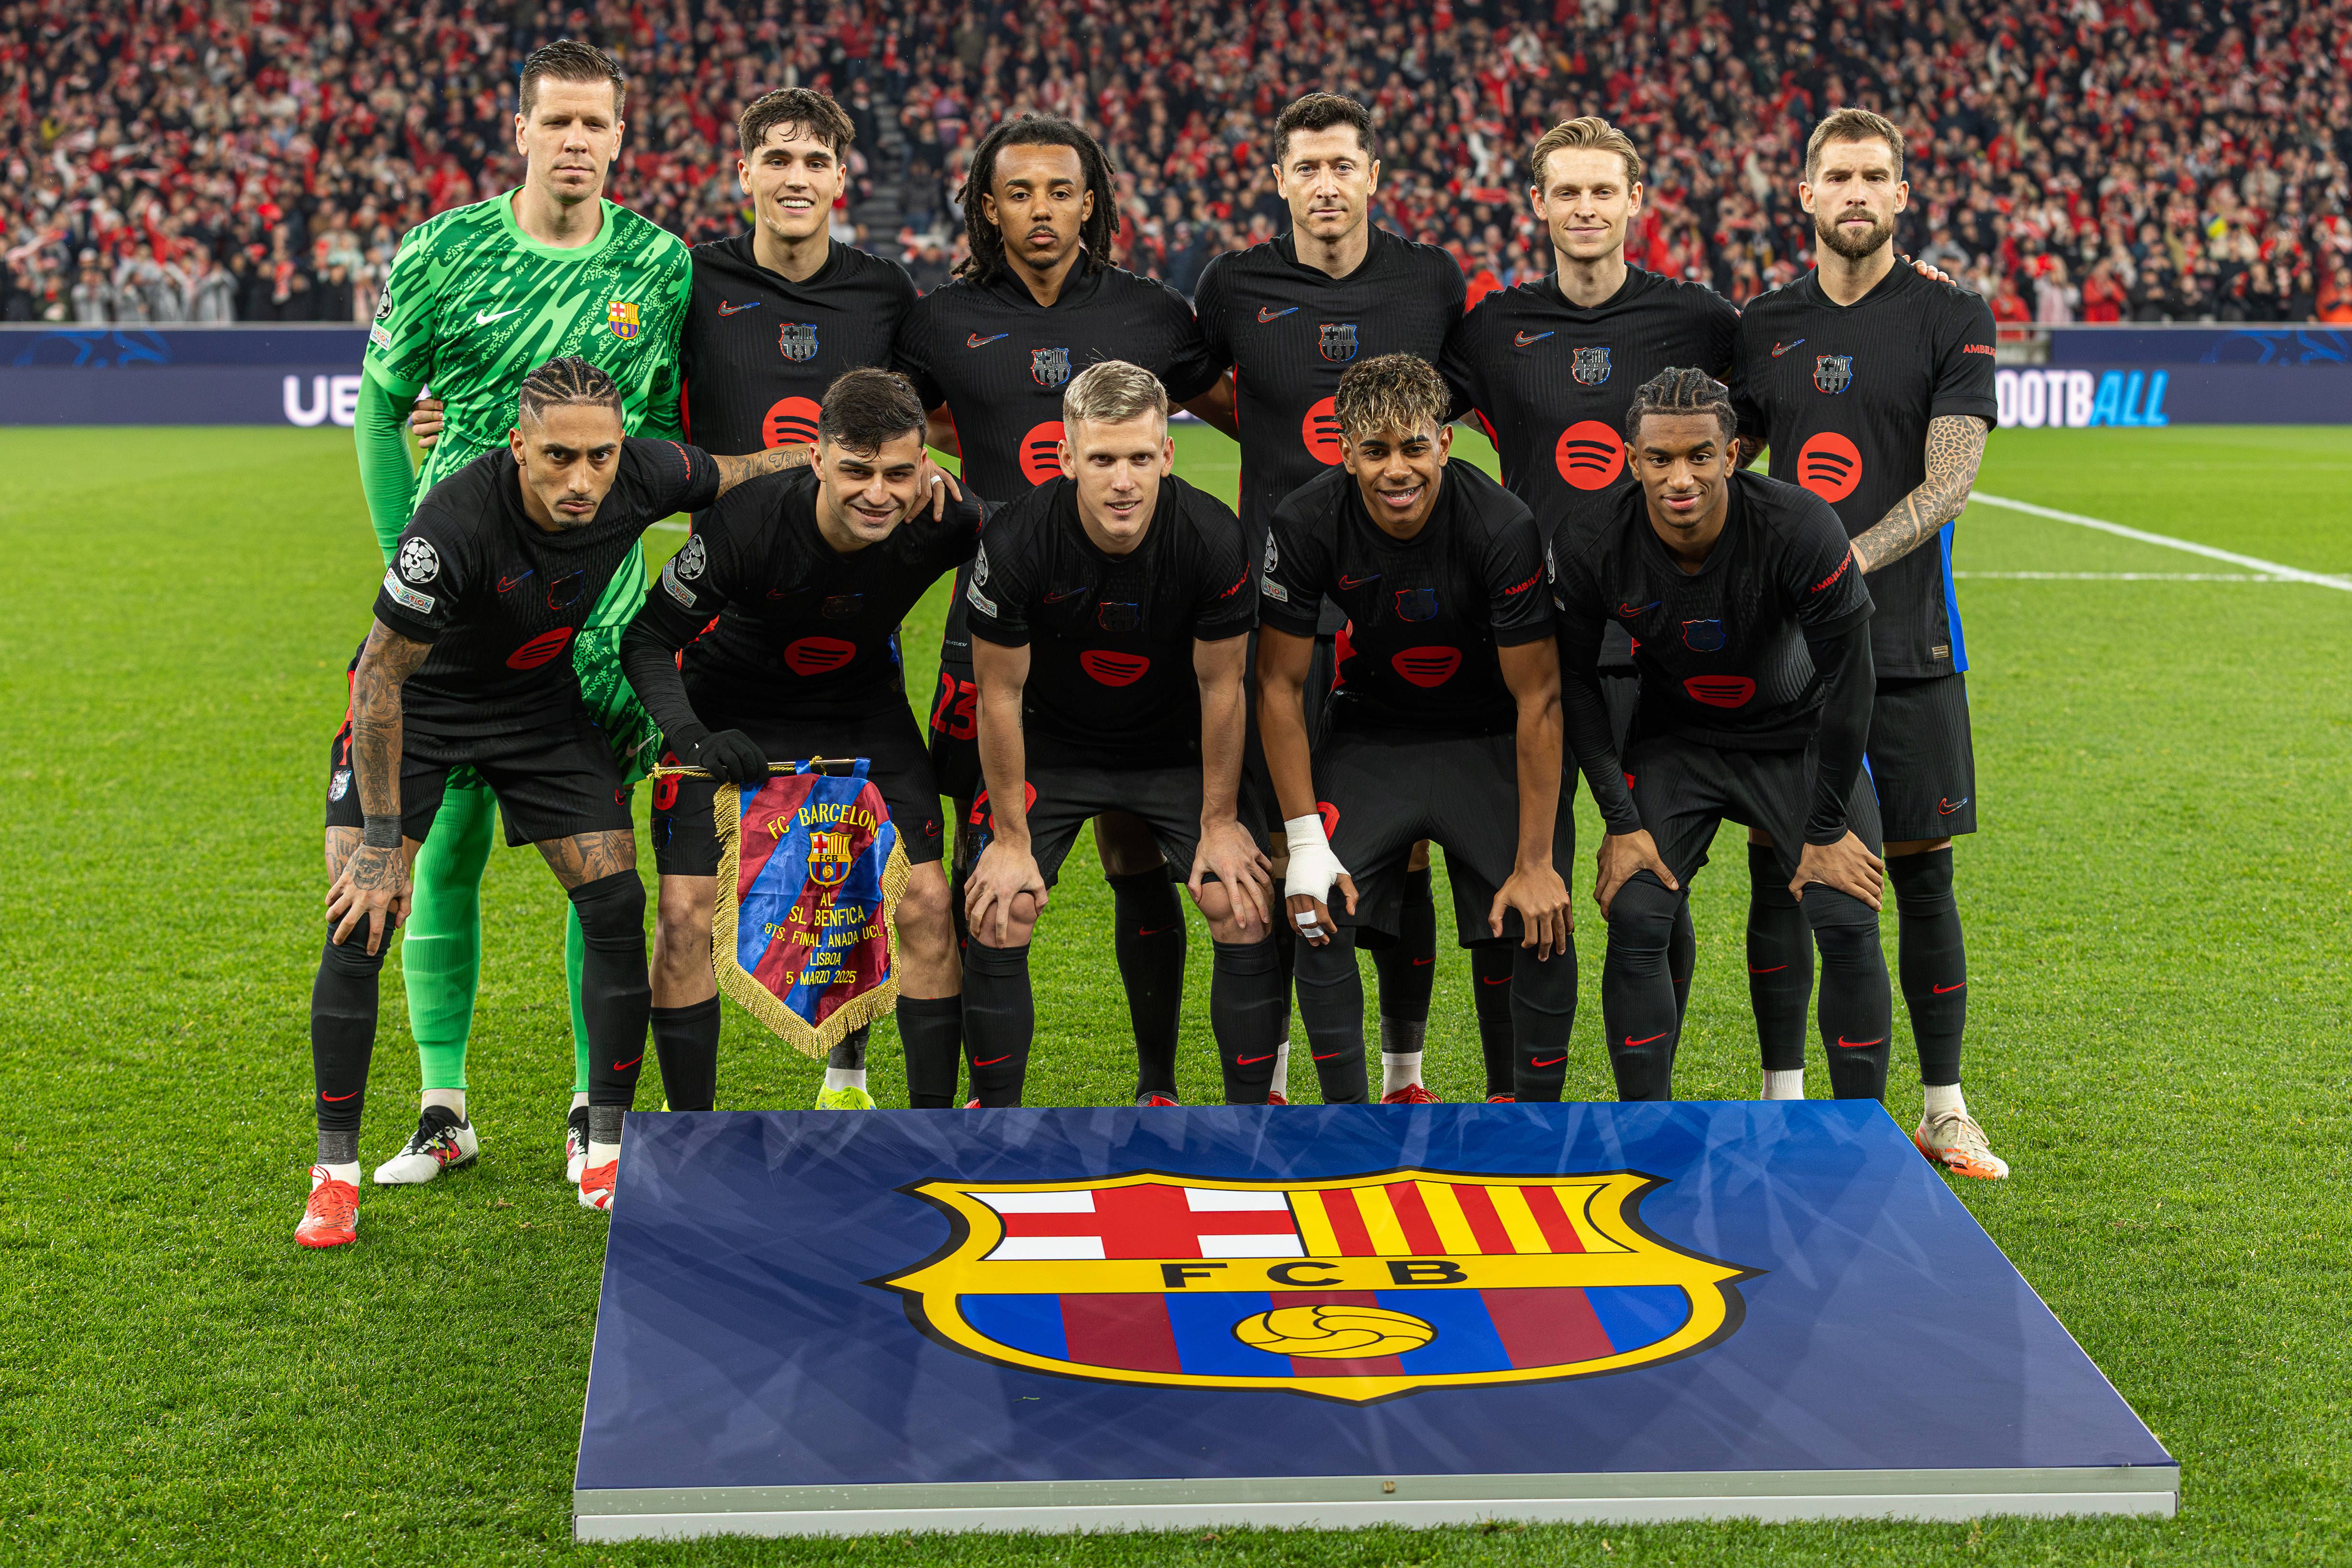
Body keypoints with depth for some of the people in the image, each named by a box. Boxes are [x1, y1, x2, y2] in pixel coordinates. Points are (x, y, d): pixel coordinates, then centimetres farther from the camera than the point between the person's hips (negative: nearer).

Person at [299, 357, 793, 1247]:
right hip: (414, 705, -4)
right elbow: (382, 675, -27)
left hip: (543, 702, 4)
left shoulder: (643, 479, -23)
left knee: (617, 908, -3)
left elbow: (742, 473, 2)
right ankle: (335, 1172, 0)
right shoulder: (457, 522, -37)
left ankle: (606, 1151, 13)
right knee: (358, 924, -14)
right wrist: (383, 840, -24)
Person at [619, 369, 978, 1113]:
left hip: (863, 704, 2)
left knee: (926, 904, -9)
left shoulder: (944, 523, -26)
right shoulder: (748, 522, -32)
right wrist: (691, 736, -33)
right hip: (732, 710, -2)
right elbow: (648, 637, -21)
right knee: (684, 912, -12)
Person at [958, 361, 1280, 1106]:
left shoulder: (1213, 538, -26)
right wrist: (1011, 837, -9)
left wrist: (1220, 821, -5)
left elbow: (1221, 687, -12)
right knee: (996, 921, -11)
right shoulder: (1016, 543, -28)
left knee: (1247, 916, -11)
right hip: (1053, 749, 0)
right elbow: (1001, 693, -15)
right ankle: (995, 1112, 7)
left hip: (1178, 751, 1)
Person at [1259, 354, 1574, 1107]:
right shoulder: (1306, 523, -21)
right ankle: (1345, 1109, 5)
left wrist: (1536, 863, -18)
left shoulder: (1503, 527, -27)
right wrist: (1304, 840, -13)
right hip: (1370, 728, 2)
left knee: (1545, 923, -14)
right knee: (1317, 914, -13)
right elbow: (1280, 685, -10)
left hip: (1490, 734, -2)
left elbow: (1538, 700, -19)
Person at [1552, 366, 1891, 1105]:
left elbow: (1847, 677, -19)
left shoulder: (1800, 530, -30)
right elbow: (1576, 683, -7)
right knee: (1635, 921, -14)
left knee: (1849, 926, -13)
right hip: (1674, 738, 1)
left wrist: (1828, 829, -14)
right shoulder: (1593, 547, -23)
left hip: (1799, 735, -1)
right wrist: (1621, 823, -10)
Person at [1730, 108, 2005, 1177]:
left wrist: (1843, 566, -19)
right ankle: (1783, 1098, 15)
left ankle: (1943, 1111, 12)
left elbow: (1948, 482, -8)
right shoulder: (1762, 328, 11)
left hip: (1907, 644, -2)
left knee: (1922, 872, 2)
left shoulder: (1951, 320, 1)